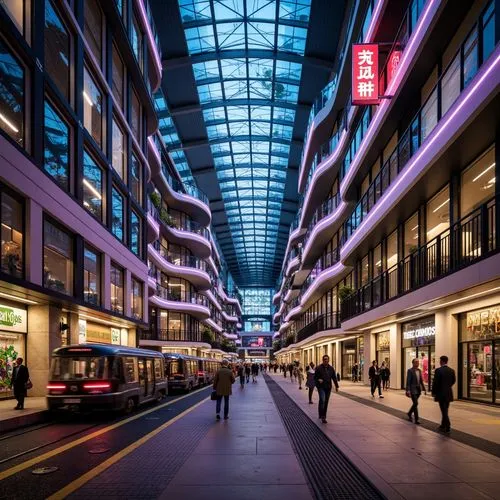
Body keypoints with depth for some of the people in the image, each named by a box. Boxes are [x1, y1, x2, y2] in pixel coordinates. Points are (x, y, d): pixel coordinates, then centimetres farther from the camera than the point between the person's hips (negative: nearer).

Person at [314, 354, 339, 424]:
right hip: (321, 387, -4)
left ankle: (323, 416, 17)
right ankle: (321, 415, -10)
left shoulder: (331, 368, 8)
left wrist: (336, 386, 8)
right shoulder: (319, 368, -2)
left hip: (328, 387, 4)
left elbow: (334, 378, 12)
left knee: (326, 402, 7)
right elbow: (315, 377, 2)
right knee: (322, 400, -19)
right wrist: (318, 380, -18)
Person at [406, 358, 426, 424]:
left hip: (418, 389, 7)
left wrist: (423, 388, 9)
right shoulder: (410, 370, -11)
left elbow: (421, 380, 15)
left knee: (415, 403, 15)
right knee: (416, 403, -9)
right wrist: (408, 390, -19)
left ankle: (409, 414, 37)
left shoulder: (419, 370, 10)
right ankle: (416, 419, -4)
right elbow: (408, 381, -14)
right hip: (413, 389, -7)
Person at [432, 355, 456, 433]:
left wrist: (434, 392, -2)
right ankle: (443, 426, 26)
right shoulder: (452, 370, 2)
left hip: (441, 393, -6)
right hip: (449, 393, 6)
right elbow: (453, 381, 13)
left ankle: (448, 427, -5)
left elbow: (435, 382, -14)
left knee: (444, 410, -1)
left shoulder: (438, 370, -15)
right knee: (445, 410, 16)